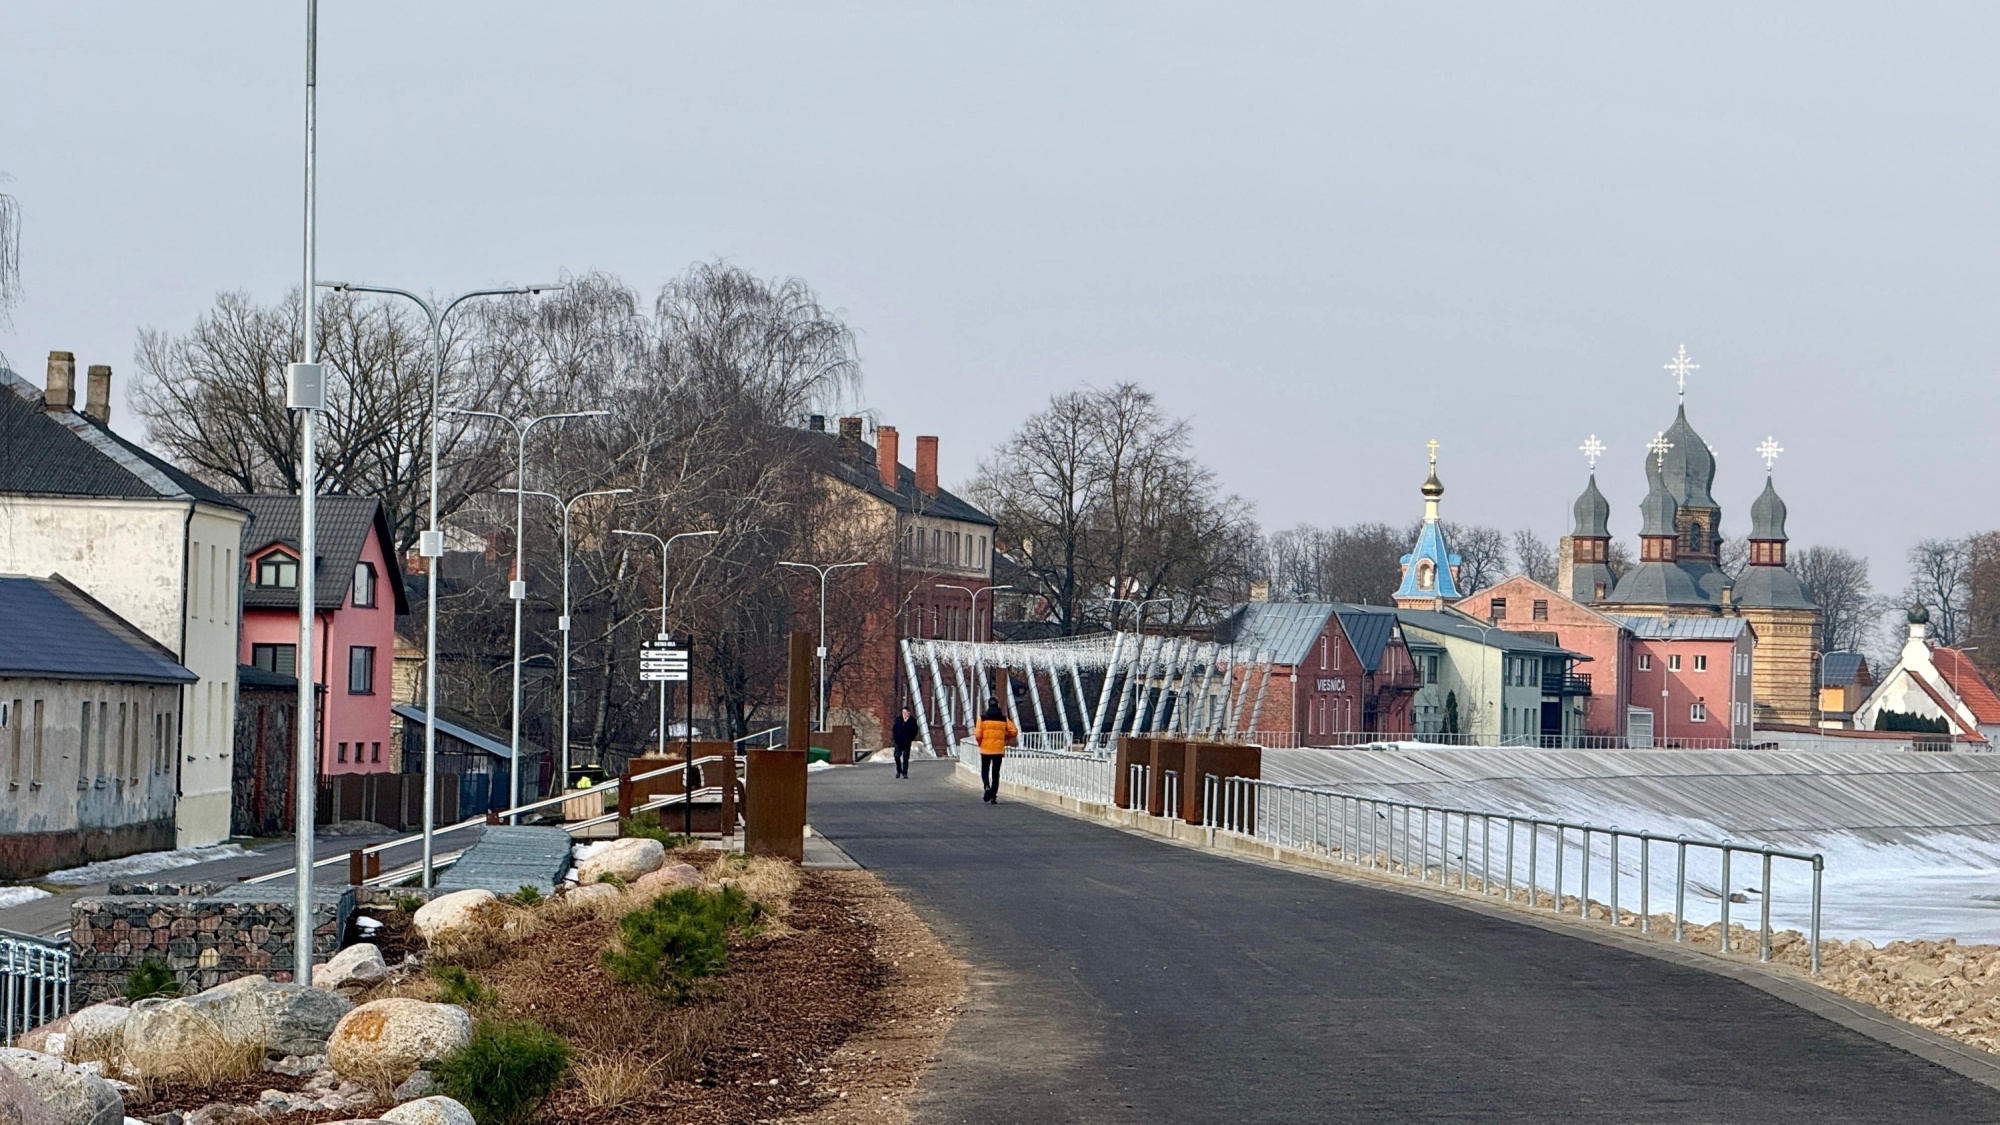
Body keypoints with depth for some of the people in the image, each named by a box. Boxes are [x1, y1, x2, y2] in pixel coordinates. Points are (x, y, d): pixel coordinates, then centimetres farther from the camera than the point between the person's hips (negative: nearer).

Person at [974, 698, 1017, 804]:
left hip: (986, 749, -1)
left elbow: (978, 735, -10)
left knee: (985, 770, 15)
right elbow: (1014, 731, -3)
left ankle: (987, 786, -12)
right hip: (999, 750, 1)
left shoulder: (983, 718, -4)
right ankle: (993, 797, 5)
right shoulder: (1004, 719, 2)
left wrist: (980, 743, 10)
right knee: (995, 773, 8)